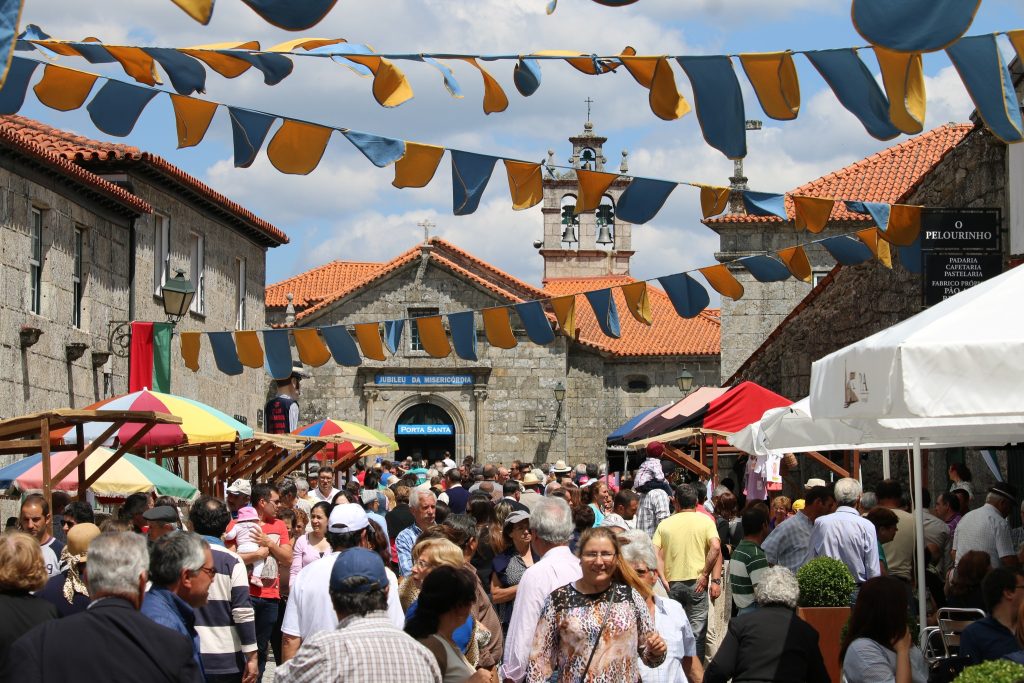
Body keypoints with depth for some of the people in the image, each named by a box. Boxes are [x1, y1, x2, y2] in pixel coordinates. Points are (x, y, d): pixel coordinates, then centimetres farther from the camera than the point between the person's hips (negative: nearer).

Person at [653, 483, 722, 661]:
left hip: (672, 583, 2)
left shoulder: (665, 524, 7)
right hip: (696, 583, -2)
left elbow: (655, 552, -4)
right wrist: (706, 575, -7)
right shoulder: (705, 520, 1)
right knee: (696, 632, 3)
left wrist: (663, 579, -6)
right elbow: (716, 548, -13)